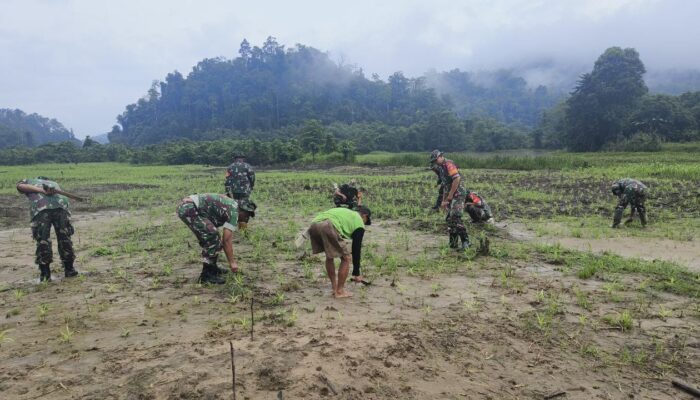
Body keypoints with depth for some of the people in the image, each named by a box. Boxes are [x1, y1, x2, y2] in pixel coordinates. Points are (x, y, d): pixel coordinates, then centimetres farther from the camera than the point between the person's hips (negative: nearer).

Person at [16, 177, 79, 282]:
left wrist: (43, 191, 5)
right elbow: (57, 189, 20)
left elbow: (20, 186, 12)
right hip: (61, 206, 2)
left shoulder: (27, 181, 33)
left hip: (40, 208, -2)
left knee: (42, 241, 7)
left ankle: (45, 274, 10)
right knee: (64, 239, 12)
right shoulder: (54, 183, 40)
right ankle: (69, 269, 18)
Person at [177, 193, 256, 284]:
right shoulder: (234, 212, -7)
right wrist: (232, 262, 1)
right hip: (189, 209, -11)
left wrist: (231, 258, 34)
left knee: (209, 237, 18)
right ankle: (207, 274, -3)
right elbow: (227, 240, -7)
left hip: (184, 206, 11)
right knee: (212, 238, -10)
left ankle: (211, 267, 27)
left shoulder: (230, 206, 22)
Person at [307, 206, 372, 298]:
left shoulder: (345, 211, 39)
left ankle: (334, 288, 32)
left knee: (329, 256, 27)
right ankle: (340, 291, 17)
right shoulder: (359, 223, 19)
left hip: (314, 224, 8)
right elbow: (356, 249, 18)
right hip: (328, 227, -8)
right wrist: (356, 273, 26)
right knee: (346, 258, 11)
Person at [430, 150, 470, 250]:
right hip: (451, 197, 10)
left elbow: (457, 179, -22)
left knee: (455, 218, -18)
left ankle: (465, 242, -14)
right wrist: (443, 201, 22)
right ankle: (453, 244, 16)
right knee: (450, 220, 10)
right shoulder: (443, 168, 21)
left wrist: (450, 196, -19)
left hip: (457, 195, -10)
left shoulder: (449, 164, -10)